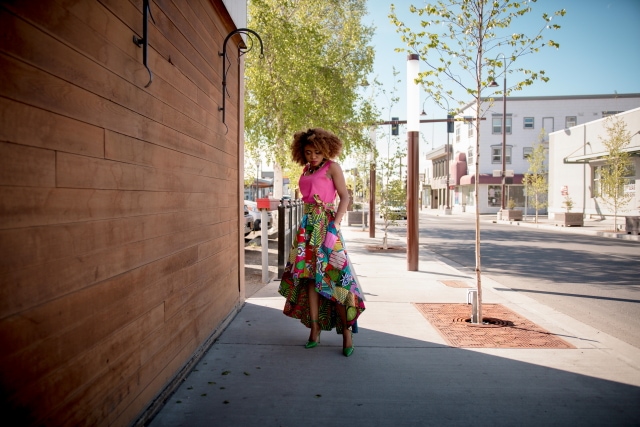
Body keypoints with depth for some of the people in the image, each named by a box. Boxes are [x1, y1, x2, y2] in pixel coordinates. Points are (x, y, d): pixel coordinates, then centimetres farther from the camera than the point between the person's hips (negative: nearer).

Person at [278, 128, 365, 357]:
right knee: (309, 275, 5)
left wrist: (335, 223, -18)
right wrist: (306, 224, 8)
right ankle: (315, 330, 14)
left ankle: (347, 331, 1)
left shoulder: (332, 167, -3)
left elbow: (344, 196, -8)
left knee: (333, 276, -9)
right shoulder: (306, 170, 14)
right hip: (308, 225, 7)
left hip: (325, 224, -6)